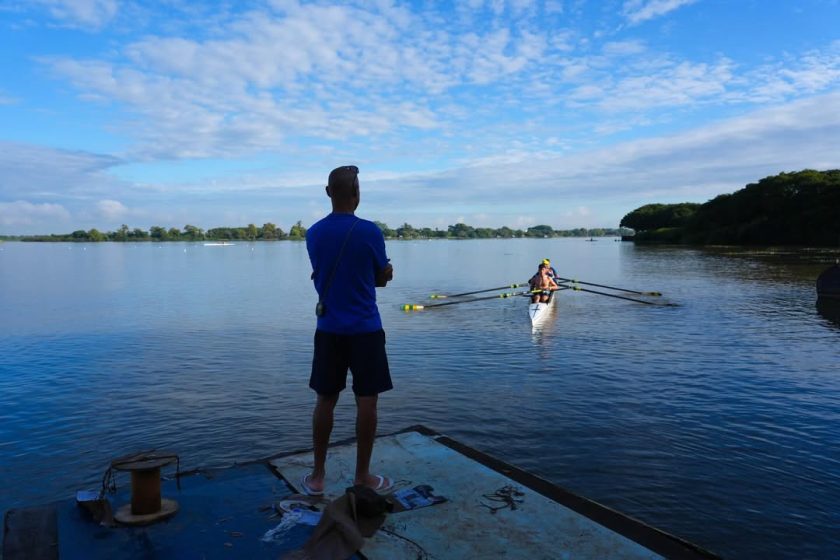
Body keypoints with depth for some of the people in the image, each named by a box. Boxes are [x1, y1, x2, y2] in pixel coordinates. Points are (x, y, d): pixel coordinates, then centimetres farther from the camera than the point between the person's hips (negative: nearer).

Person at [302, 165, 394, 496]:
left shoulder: (314, 233, 3)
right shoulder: (370, 232, -9)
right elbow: (382, 279, 2)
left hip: (328, 329, 4)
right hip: (365, 330, -3)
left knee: (325, 401, 11)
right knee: (366, 402, 6)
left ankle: (317, 476, 19)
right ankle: (363, 477, 14)